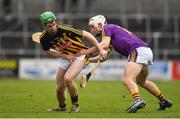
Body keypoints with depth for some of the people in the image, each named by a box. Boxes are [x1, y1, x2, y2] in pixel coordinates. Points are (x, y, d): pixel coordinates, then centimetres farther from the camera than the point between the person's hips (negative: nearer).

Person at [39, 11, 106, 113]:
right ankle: (62, 108, 34)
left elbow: (86, 34, -21)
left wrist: (100, 49, -19)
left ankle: (75, 105, -7)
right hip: (65, 57, 5)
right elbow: (48, 51, 4)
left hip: (80, 54, -5)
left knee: (68, 78, -27)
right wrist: (65, 56, -11)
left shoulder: (65, 30, -30)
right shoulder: (44, 38, -16)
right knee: (59, 88, 3)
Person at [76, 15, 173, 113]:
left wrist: (87, 51, -11)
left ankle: (138, 100, -47)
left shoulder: (106, 29, 3)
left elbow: (104, 44, -16)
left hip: (138, 51, -10)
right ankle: (164, 101, 34)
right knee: (142, 82, 28)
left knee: (127, 80, -23)